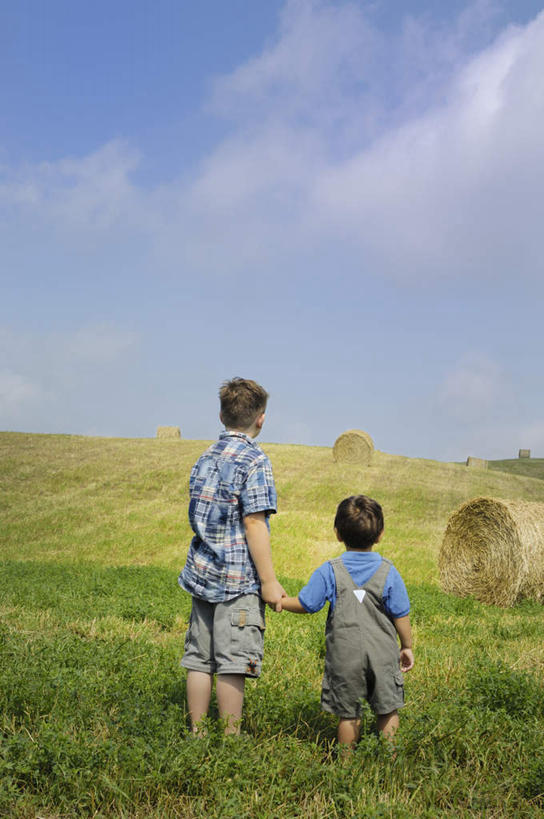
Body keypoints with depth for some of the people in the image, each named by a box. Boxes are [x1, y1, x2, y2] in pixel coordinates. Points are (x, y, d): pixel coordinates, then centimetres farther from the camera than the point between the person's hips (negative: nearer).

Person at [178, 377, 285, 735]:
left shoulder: (205, 459, 12)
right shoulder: (254, 461, -11)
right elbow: (254, 523, -15)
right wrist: (269, 581, -12)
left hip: (202, 572, 7)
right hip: (239, 579, -7)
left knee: (200, 658, 10)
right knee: (233, 663, -2)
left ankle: (197, 733, 18)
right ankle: (231, 738, 5)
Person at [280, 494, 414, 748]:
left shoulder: (329, 571, -7)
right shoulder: (389, 572, -5)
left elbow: (305, 605, -4)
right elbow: (401, 615, -1)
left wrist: (279, 600, 13)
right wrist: (406, 646, 12)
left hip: (344, 656, -1)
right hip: (383, 655, 1)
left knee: (348, 713, 10)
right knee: (387, 709, 15)